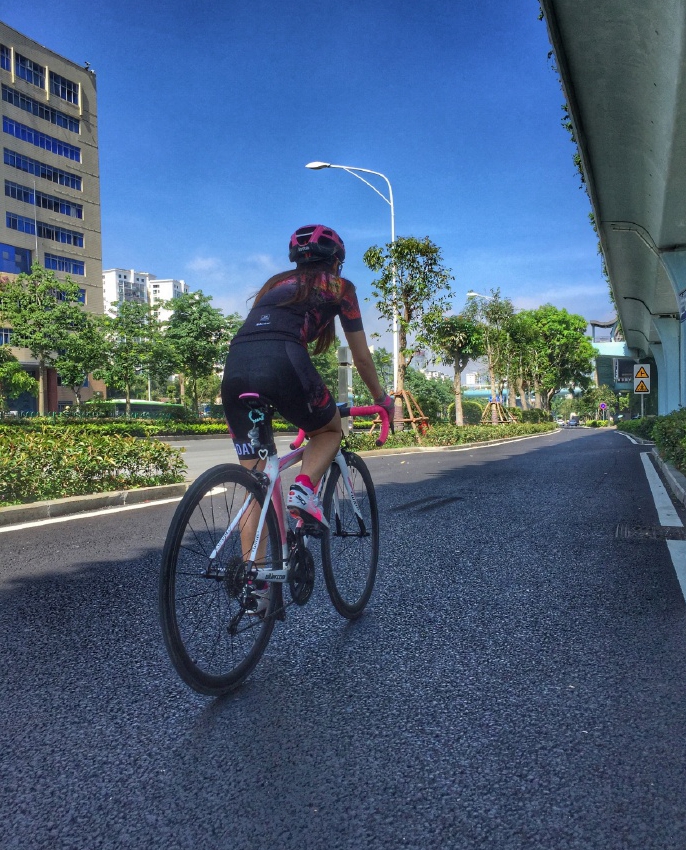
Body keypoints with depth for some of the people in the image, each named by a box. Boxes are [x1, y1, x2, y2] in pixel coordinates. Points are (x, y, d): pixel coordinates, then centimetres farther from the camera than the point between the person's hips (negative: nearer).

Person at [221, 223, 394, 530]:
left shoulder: (275, 283, 36)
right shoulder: (339, 286, 22)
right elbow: (362, 358, 25)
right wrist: (382, 398, 41)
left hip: (234, 366, 5)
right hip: (282, 363, -4)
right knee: (330, 430, 24)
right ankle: (303, 489, -1)